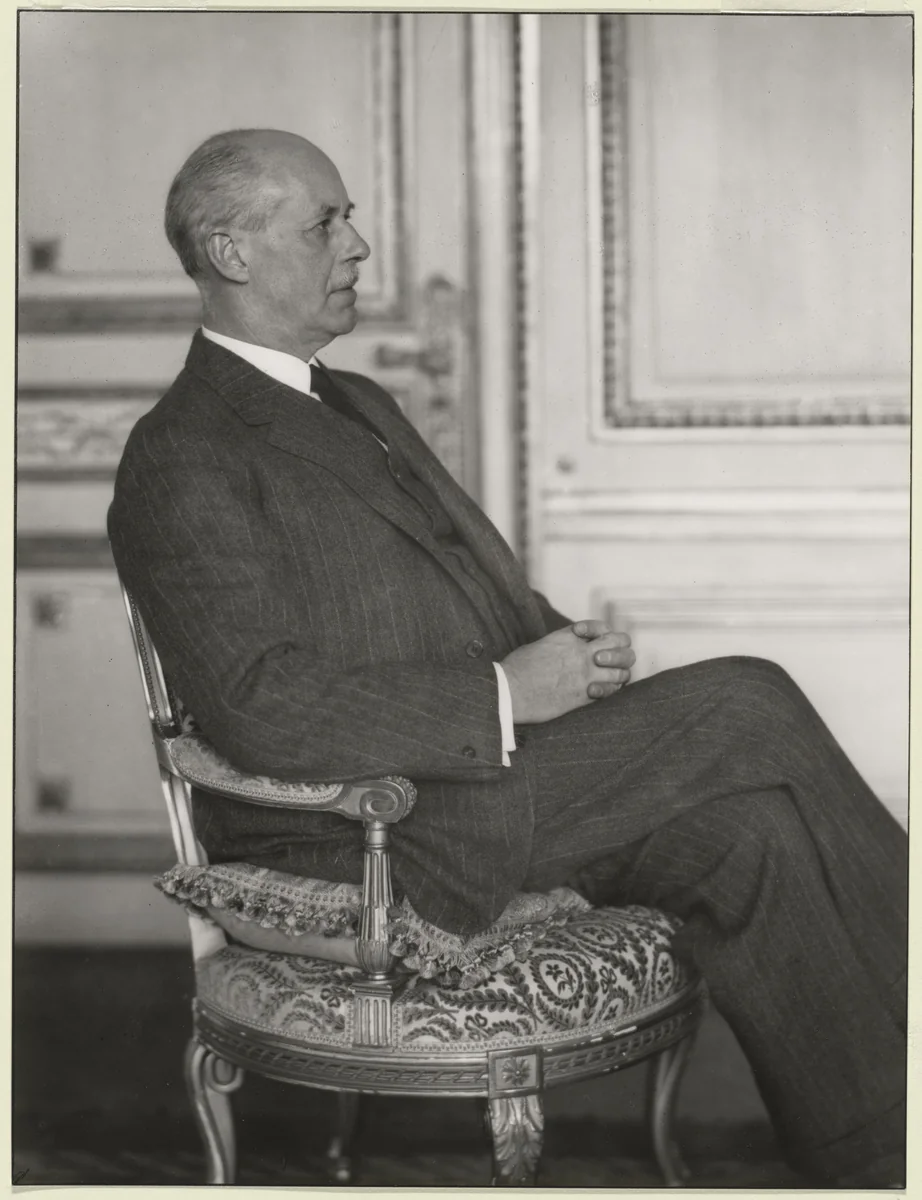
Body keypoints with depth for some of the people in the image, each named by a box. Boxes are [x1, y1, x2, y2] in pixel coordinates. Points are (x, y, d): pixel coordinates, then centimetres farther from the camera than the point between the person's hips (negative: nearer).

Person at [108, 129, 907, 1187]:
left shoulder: (358, 407, 20)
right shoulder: (184, 462, -11)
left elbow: (483, 597, 23)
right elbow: (266, 712, -21)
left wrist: (566, 647, 0)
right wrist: (507, 694, -20)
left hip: (486, 778, 9)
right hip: (365, 839, -8)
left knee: (747, 832, -15)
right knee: (748, 708, -16)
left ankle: (873, 1160, -7)